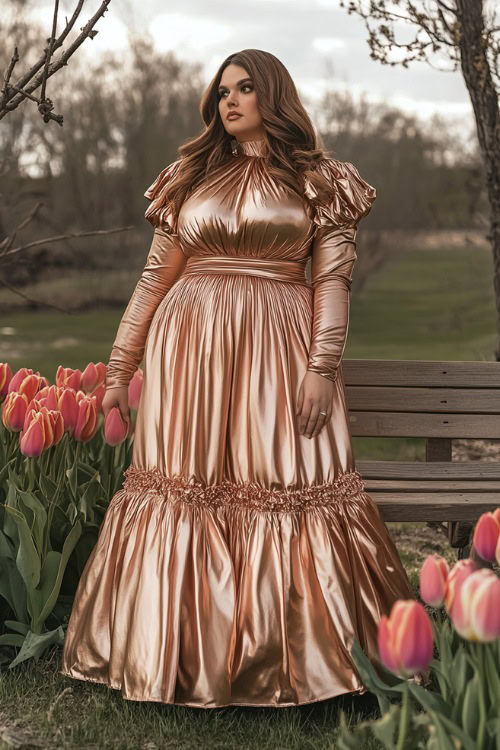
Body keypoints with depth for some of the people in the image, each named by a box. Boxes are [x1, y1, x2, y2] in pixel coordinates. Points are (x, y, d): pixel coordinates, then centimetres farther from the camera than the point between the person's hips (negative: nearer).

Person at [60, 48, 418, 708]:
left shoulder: (317, 180, 8)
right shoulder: (191, 177, 15)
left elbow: (333, 279, 0)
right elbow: (156, 278, 14)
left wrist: (323, 366, -12)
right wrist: (119, 367, 10)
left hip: (278, 353, -2)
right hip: (189, 349, 3)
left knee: (290, 492, -5)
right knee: (184, 492, 0)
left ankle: (299, 657, 7)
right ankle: (181, 654, 11)